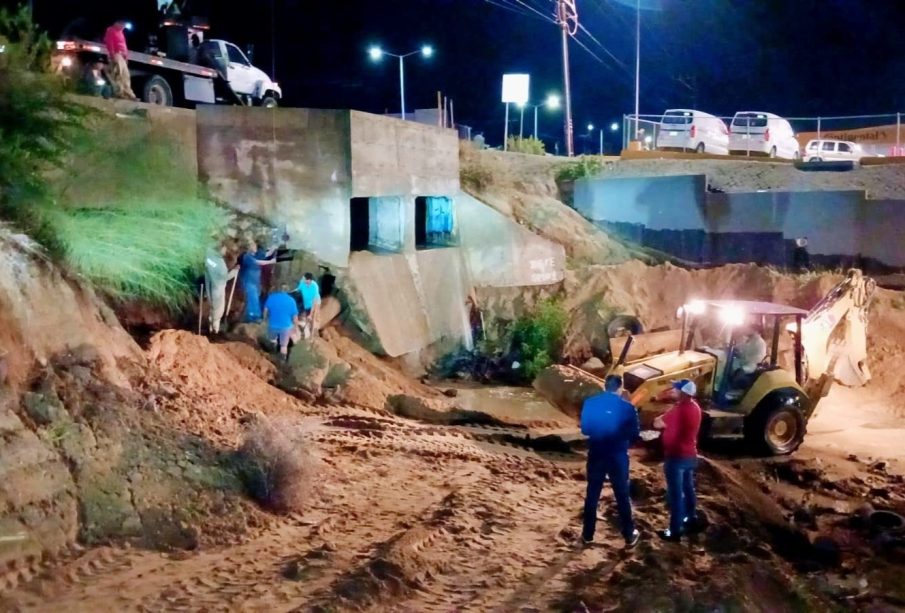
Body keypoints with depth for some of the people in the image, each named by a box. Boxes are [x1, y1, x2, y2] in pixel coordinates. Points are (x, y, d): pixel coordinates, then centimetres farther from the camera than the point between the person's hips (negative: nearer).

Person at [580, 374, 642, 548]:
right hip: (618, 456, -1)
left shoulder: (590, 403, -6)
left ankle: (588, 534, 19)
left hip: (596, 455, 1)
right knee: (622, 495, 11)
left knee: (592, 495, 12)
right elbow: (635, 435, -5)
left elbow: (584, 429, 1)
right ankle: (629, 535, 19)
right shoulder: (627, 407, -10)